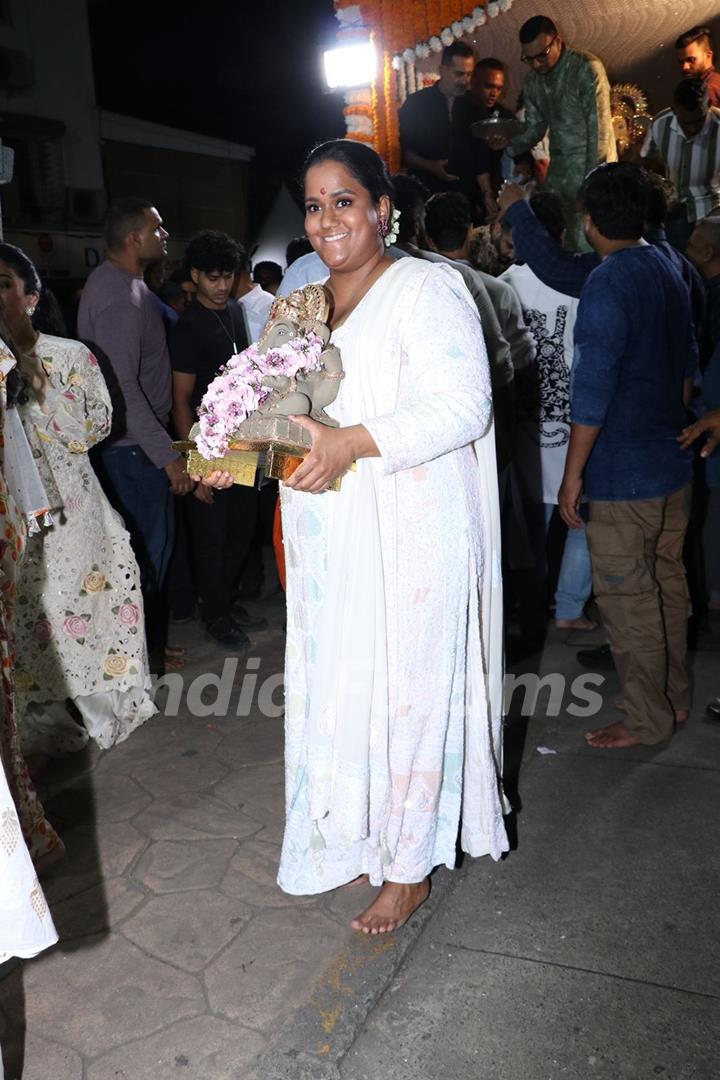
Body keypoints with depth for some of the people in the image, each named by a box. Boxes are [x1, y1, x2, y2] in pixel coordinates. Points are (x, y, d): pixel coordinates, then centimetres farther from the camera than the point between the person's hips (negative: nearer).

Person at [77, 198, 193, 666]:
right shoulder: (120, 297, -21)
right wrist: (167, 455, -26)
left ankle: (146, 638, 32)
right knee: (149, 545, 0)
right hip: (134, 445, -10)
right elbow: (122, 387, -27)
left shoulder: (121, 282, 13)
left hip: (131, 440, 10)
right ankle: (142, 650, 15)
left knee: (150, 541, 18)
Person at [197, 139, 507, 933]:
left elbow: (460, 405, -18)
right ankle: (359, 831, 35)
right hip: (331, 541, 7)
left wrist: (355, 442, -28)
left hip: (410, 538, -7)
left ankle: (408, 870, 21)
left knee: (404, 689, 3)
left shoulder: (425, 289, -8)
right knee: (335, 683, 13)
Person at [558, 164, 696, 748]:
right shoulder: (671, 270, 8)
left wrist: (573, 474, -15)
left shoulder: (606, 285, -18)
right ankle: (674, 697, 33)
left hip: (625, 473, -9)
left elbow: (592, 391, -21)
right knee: (669, 583, 18)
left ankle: (647, 718, 15)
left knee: (628, 599, 3)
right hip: (674, 460, 9)